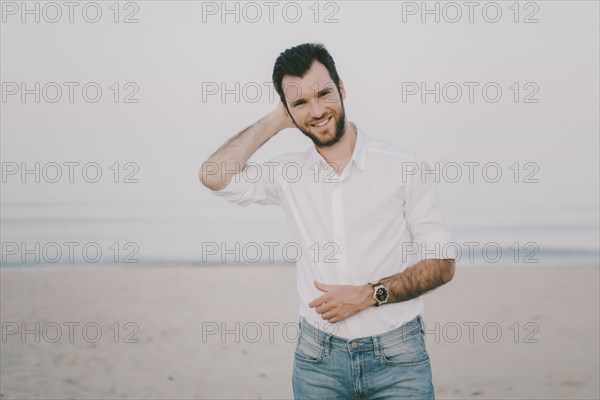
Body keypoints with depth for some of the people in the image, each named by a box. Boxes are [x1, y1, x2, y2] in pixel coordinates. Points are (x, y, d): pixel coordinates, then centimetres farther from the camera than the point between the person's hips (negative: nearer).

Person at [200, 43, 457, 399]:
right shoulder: (289, 174, 4)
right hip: (318, 358, 2)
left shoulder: (402, 166, -4)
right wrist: (276, 120, -3)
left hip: (397, 357, -2)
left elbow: (442, 263, -3)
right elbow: (214, 176, -10)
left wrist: (368, 294, -14)